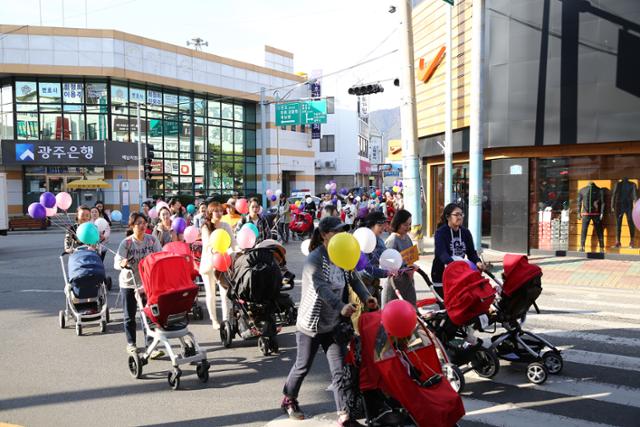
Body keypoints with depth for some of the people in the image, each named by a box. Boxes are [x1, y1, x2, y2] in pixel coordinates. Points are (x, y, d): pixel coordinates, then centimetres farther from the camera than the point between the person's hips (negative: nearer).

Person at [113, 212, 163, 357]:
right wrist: (122, 263, -36)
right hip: (129, 283, -1)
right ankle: (131, 344, 29)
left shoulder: (152, 240, -3)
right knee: (130, 315, 12)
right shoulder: (126, 243, -10)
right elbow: (116, 262, -14)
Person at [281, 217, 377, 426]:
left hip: (333, 324, 5)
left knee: (340, 370, 2)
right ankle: (289, 399, 37)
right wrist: (341, 307, -48)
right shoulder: (314, 259, -19)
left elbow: (353, 279, 1)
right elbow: (322, 288, -34)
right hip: (311, 324, -5)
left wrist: (366, 297, -19)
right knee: (303, 367, 13)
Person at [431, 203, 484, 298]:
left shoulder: (466, 233, 7)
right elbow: (441, 252, -26)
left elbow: (471, 252, 3)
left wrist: (478, 262, -20)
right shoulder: (441, 232, -11)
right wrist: (451, 263, -45)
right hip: (441, 274, -5)